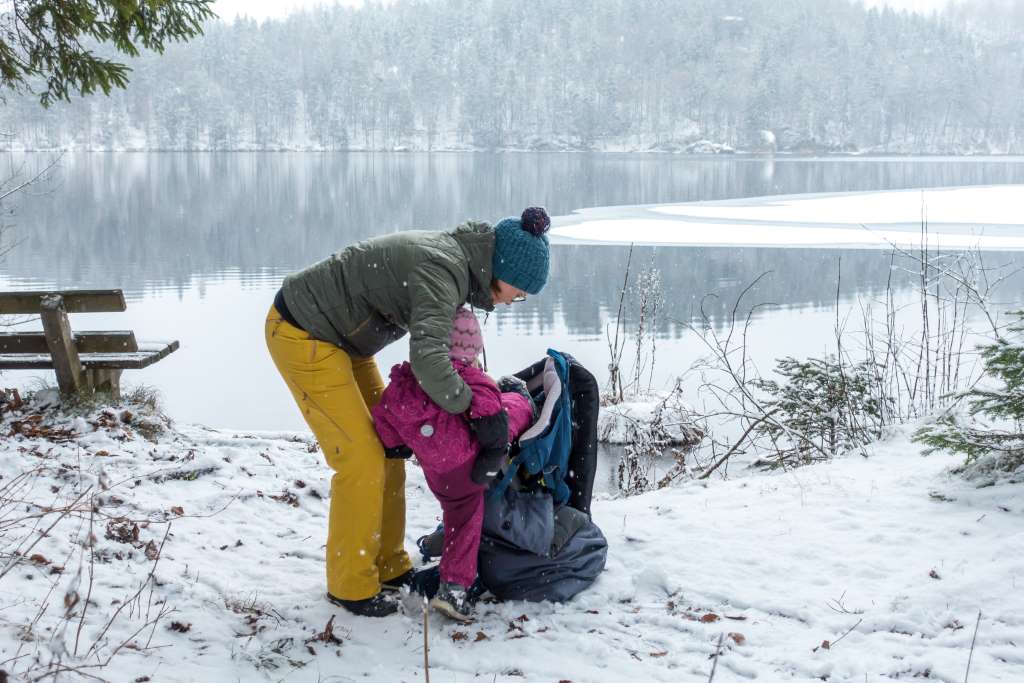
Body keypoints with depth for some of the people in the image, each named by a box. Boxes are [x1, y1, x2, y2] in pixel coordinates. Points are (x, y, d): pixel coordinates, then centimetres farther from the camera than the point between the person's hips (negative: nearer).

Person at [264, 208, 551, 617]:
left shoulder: (455, 257, 2)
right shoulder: (442, 272, -28)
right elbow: (428, 360, -41)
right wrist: (468, 405, -24)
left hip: (337, 337, 10)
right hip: (301, 336, -10)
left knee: (390, 447, 11)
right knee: (361, 460, -8)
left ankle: (388, 567, 22)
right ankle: (351, 585, 8)